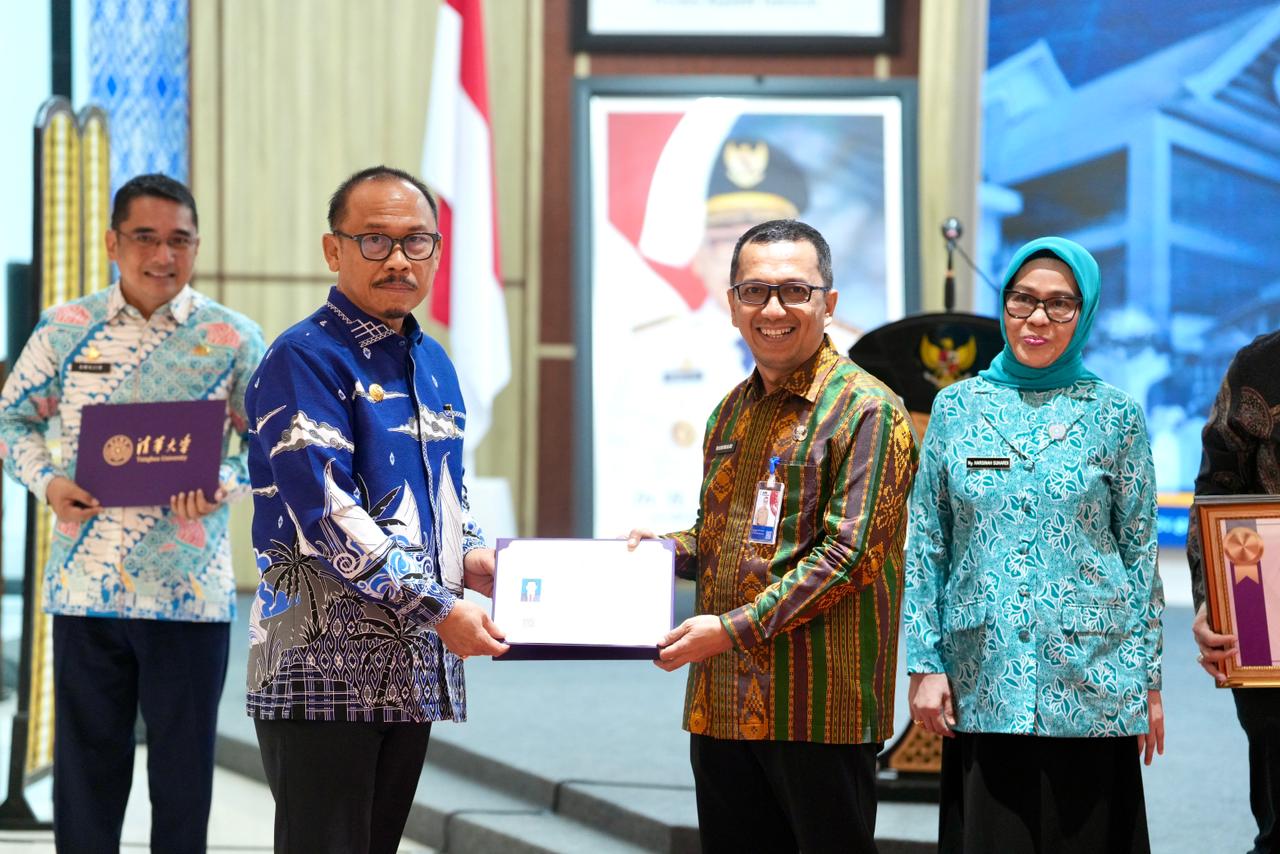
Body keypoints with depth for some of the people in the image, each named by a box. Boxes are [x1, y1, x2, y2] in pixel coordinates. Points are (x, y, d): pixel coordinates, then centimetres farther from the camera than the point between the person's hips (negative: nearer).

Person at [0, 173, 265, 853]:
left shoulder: (232, 339, 1)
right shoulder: (65, 329, 4)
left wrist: (224, 482, -14)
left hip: (190, 591, -1)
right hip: (85, 585, 1)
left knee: (183, 769, 6)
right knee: (85, 762, 8)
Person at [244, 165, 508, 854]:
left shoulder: (432, 364, 16)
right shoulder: (304, 359, -10)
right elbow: (324, 514, -19)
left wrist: (470, 555, 3)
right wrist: (438, 609, -19)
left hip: (414, 668, 8)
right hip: (326, 661, -8)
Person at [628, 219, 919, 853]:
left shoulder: (866, 410, -8)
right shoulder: (731, 413, 17)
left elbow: (847, 553, -15)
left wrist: (735, 628, -19)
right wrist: (663, 549, 7)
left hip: (819, 706, -7)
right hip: (723, 704, 8)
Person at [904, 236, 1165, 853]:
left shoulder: (1116, 417, 3)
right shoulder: (957, 408, 6)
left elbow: (1140, 552, 5)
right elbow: (926, 544, 7)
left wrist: (1148, 679, 2)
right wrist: (925, 664, 1)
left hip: (1090, 688, -1)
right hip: (983, 684, 1)